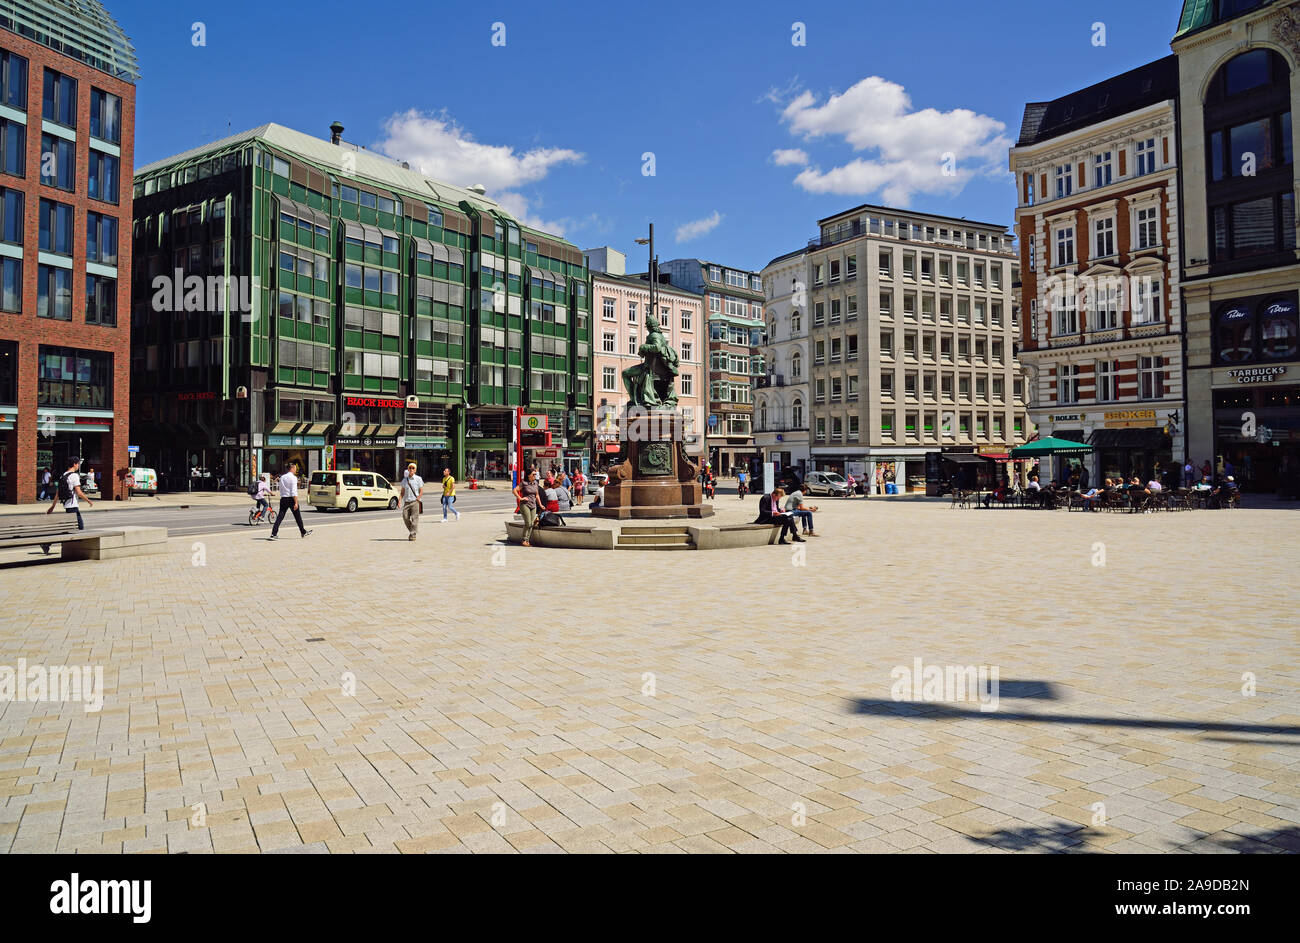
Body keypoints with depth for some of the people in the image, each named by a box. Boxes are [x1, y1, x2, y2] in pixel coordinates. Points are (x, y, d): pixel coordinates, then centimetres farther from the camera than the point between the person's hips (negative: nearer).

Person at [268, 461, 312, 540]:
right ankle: (303, 532, 23)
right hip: (291, 499, -6)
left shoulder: (282, 477, 12)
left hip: (283, 499, 6)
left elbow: (281, 490, 17)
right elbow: (294, 491, -17)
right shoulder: (293, 477, -10)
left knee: (280, 516, 0)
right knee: (297, 516, 10)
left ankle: (273, 534, -11)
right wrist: (296, 503, -18)